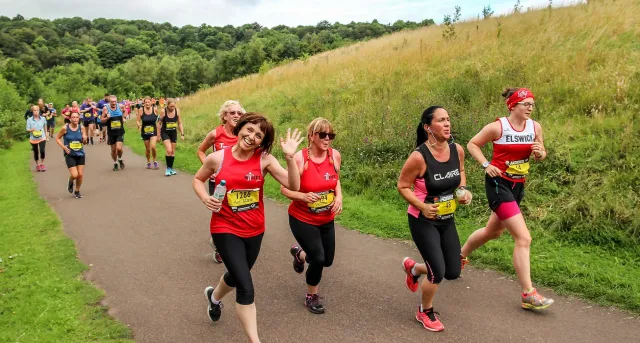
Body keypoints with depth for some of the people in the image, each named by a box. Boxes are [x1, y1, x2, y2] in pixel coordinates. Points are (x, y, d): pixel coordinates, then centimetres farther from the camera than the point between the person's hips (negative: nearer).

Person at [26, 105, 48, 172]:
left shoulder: (43, 119, -2)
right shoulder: (29, 120, -6)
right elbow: (27, 129, -5)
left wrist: (46, 136, 18)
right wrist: (32, 130, -27)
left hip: (42, 138, 0)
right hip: (33, 139, 0)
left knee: (42, 151, -15)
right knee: (36, 152, 11)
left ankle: (42, 164, 6)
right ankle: (37, 165, 29)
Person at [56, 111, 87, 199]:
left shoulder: (82, 128, -3)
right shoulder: (65, 128, -11)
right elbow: (57, 138, 0)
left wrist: (84, 139, -16)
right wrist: (64, 147, -13)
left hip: (80, 154, 3)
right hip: (70, 155, -3)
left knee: (80, 175, 5)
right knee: (74, 175, -11)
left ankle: (77, 191, 28)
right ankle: (70, 182, 27)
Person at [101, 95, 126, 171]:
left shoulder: (120, 106, -3)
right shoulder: (105, 108, -7)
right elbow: (101, 120, -2)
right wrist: (107, 118, -20)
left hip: (120, 132, 0)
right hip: (111, 133, 0)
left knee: (119, 148, -13)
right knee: (113, 149, 10)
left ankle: (120, 159, 17)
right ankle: (115, 163, 31)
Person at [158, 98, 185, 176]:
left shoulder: (177, 111, -8)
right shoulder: (163, 112, -16)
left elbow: (180, 124, 2)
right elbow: (159, 124, -5)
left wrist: (182, 134, -2)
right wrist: (158, 135, -4)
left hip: (173, 132, 3)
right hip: (165, 132, -3)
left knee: (173, 151, 9)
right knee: (168, 150, -18)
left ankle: (171, 168, 22)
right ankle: (168, 168, -7)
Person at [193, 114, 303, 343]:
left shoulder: (265, 159, -10)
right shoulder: (217, 158, -11)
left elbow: (293, 186, -17)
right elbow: (198, 179, 8)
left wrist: (290, 157, -29)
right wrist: (205, 198, -11)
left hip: (254, 230, 3)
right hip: (225, 229, -3)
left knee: (237, 276, 25)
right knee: (246, 287, -12)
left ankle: (214, 296, 62)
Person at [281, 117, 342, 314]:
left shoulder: (335, 155, -8)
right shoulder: (300, 158, -23)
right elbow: (284, 188, -17)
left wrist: (339, 197, -7)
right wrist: (303, 196, -34)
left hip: (326, 219, 5)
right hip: (302, 219, -5)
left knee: (327, 260, 14)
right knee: (318, 259, -11)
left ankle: (299, 253, 47)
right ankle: (311, 297, 19)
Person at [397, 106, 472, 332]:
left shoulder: (457, 150, -7)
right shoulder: (419, 157, -24)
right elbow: (402, 186, -13)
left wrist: (463, 190, -3)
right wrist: (423, 206, -23)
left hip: (447, 220, 6)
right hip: (423, 221, -6)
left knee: (453, 272, 10)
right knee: (438, 273, -6)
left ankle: (412, 268, 39)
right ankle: (425, 313, 24)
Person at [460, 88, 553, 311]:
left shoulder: (535, 127, 1)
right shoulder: (497, 127, -14)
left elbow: (540, 156, 12)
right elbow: (472, 144, -4)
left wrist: (540, 153, -12)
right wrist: (486, 165, -17)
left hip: (518, 185, 8)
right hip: (498, 184, -7)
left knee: (493, 232, 23)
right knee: (523, 238, -14)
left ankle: (460, 256, 48)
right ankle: (528, 294, -6)